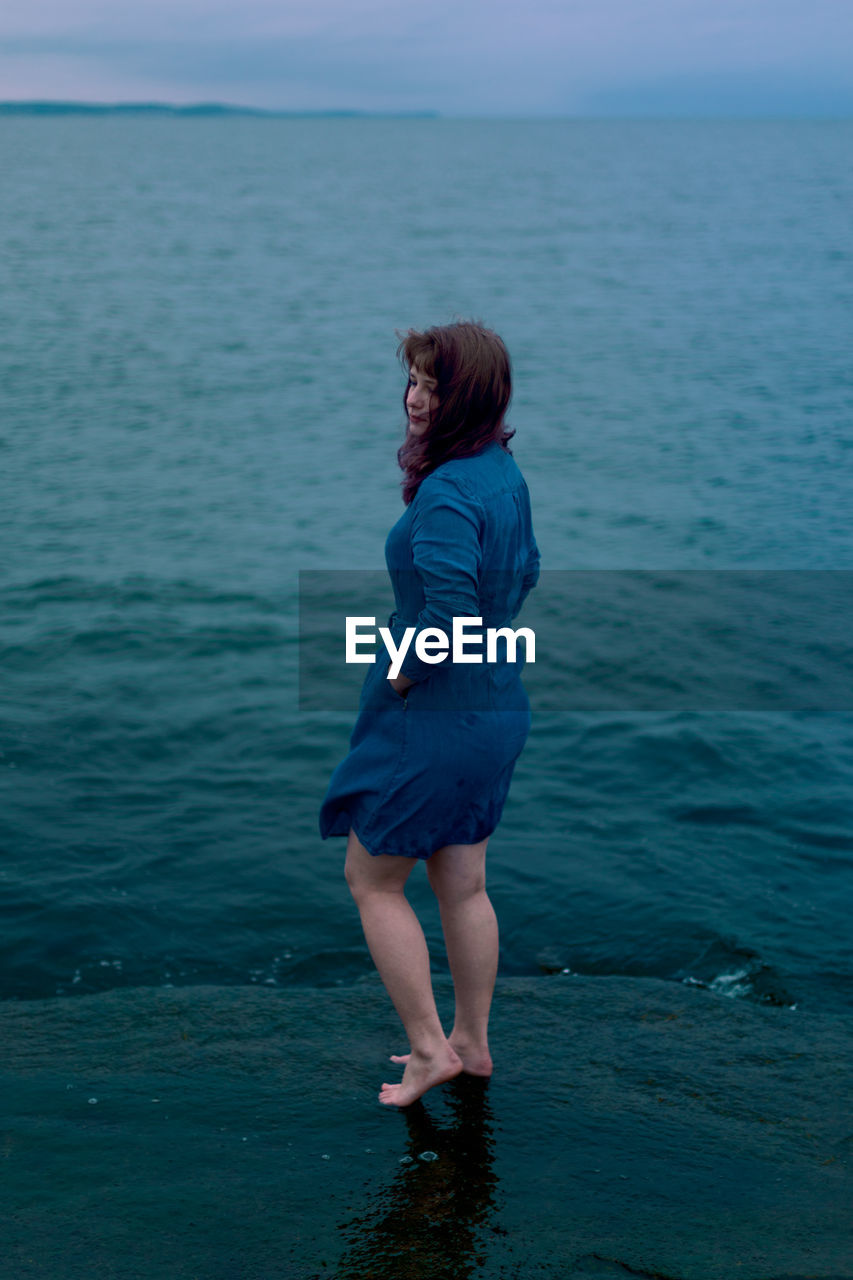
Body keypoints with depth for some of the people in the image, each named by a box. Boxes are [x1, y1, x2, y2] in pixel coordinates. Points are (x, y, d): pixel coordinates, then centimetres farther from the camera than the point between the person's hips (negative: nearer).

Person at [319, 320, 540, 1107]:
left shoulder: (447, 494, -24)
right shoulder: (506, 473, 4)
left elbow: (451, 610, -34)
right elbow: (525, 571, 18)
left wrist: (403, 675, -18)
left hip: (433, 719, -9)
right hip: (496, 708, 9)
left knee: (372, 881, 9)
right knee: (464, 884, 19)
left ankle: (430, 1049, 15)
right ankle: (472, 1043, 32)